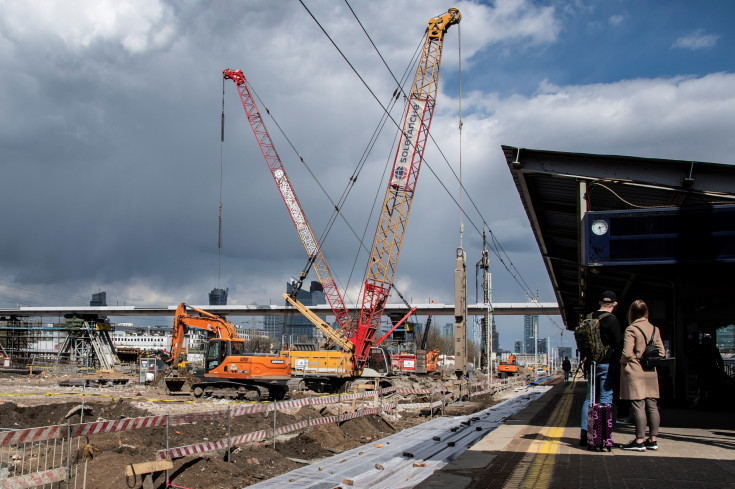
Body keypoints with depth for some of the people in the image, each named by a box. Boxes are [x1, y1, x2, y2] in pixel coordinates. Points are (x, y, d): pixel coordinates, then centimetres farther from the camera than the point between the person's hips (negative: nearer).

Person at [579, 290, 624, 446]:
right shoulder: (612, 320, -11)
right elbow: (619, 345, -12)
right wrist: (618, 364, -5)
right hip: (608, 364, -6)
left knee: (590, 399, 11)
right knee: (605, 400, -3)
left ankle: (584, 435, 11)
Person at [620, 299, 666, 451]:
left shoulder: (631, 329, -10)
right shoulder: (654, 329, 8)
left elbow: (627, 353, -17)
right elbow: (661, 352, 8)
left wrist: (622, 361, 2)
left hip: (635, 372, -6)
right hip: (651, 373, 6)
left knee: (638, 406, -6)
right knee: (652, 406, 9)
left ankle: (640, 441, -5)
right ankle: (652, 440, 15)